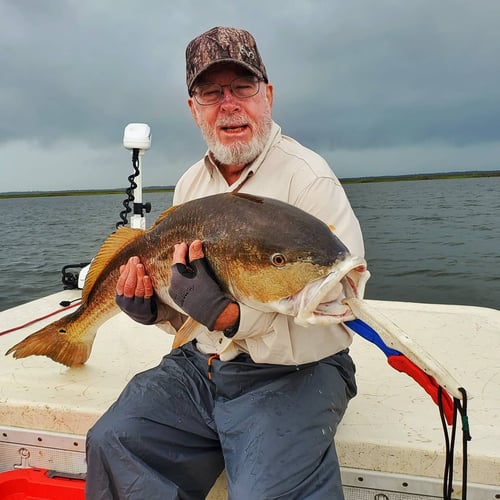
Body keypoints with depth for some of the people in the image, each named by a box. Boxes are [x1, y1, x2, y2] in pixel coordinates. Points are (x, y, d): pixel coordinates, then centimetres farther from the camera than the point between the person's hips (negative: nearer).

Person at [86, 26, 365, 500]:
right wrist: (152, 304, -2)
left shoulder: (308, 178, -13)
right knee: (111, 442, -4)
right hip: (201, 364, 6)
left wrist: (227, 315, -30)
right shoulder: (189, 183, 10)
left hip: (293, 372, -5)